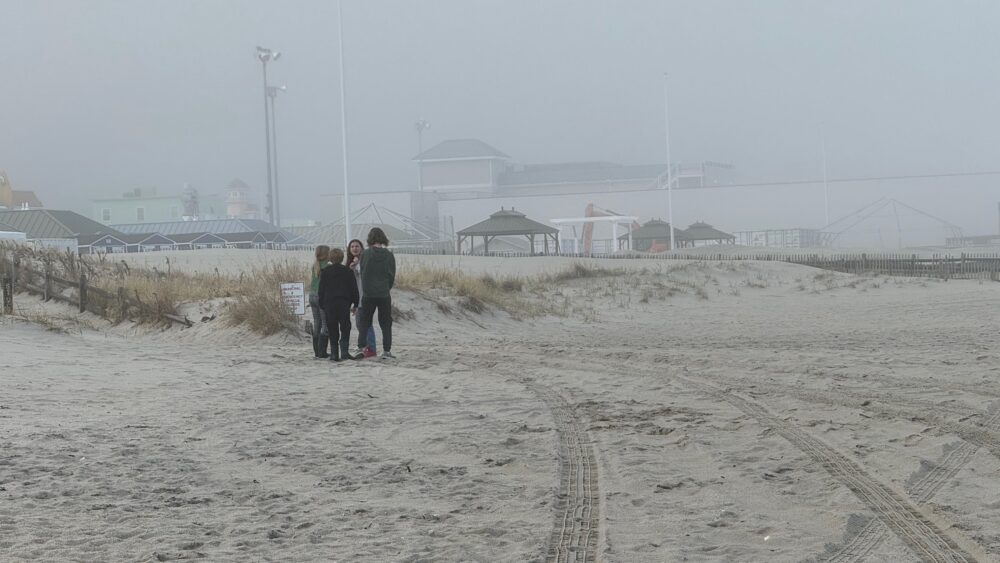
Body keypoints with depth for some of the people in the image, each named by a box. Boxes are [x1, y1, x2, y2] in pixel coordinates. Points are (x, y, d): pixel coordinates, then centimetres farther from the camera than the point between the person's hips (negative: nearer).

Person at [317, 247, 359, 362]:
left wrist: (322, 304, 11)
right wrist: (355, 303, 9)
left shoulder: (325, 272, 3)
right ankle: (344, 351, -15)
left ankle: (335, 353, 3)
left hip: (329, 303, 1)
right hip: (344, 303, -1)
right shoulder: (348, 271, 2)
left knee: (332, 329, 6)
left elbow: (321, 289, 4)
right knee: (345, 327, 1)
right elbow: (354, 289, 3)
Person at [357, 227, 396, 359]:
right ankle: (386, 350, 1)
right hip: (384, 294, 1)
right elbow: (392, 275, 2)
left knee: (365, 322, 10)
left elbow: (362, 273, 2)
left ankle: (362, 348, 6)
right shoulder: (389, 255, -3)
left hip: (368, 294, -1)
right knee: (386, 324, 7)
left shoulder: (365, 254, -6)